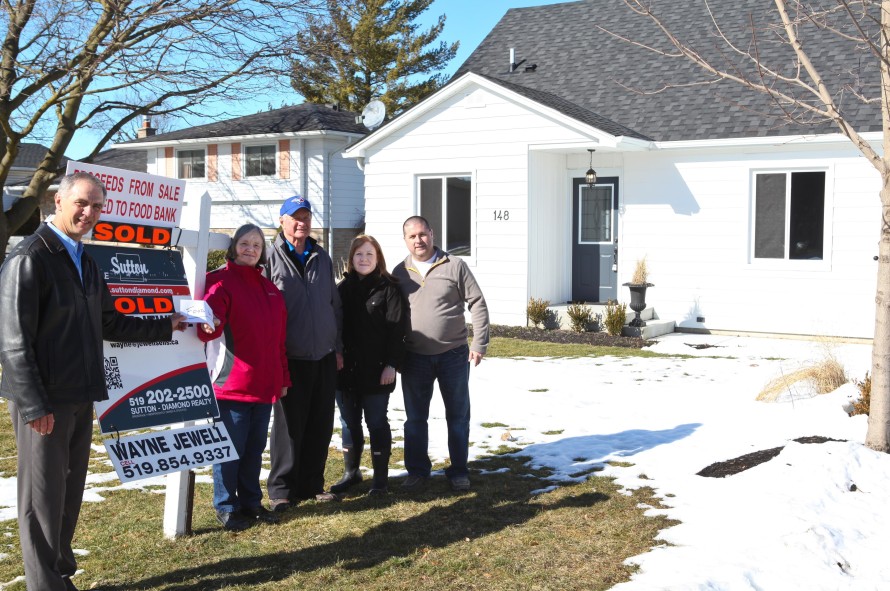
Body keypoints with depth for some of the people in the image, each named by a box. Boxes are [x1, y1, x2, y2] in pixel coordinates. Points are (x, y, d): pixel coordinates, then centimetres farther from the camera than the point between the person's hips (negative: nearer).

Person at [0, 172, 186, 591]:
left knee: (70, 494, 16)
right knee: (43, 498, 2)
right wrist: (34, 406, -18)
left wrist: (166, 327, 19)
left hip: (80, 398, 8)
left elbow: (109, 324, 18)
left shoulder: (85, 261, 13)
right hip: (43, 401, -8)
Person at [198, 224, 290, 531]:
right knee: (231, 447, 0)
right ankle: (226, 508, 13)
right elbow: (211, 317, -22)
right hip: (232, 382, -6)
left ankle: (251, 502, 26)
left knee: (255, 447, 14)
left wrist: (282, 377, 16)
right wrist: (209, 326, -45)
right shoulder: (222, 281, -5)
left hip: (265, 384, 7)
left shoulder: (269, 287, 15)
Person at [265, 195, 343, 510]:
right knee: (288, 425, 1)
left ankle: (312, 484, 23)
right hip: (290, 358, -5)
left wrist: (337, 347, 15)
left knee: (320, 425, 10)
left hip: (324, 357, 5)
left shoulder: (322, 258, 13)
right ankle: (281, 489, 12)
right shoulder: (272, 257, -5)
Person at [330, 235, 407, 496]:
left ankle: (380, 477, 14)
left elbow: (396, 328, -8)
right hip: (346, 369, 4)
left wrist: (391, 364, -13)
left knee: (377, 422, 4)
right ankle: (351, 472, 25)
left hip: (376, 370, -4)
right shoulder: (343, 288, 8)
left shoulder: (388, 288, -4)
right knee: (349, 423, 11)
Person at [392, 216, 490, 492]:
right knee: (415, 418, 9)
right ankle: (417, 470, 23)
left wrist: (479, 344, -8)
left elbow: (477, 304, -3)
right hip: (414, 358, 2)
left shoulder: (454, 266, -4)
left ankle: (459, 471, 20)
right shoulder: (399, 273, 4)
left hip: (454, 355, -2)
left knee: (458, 416, 7)